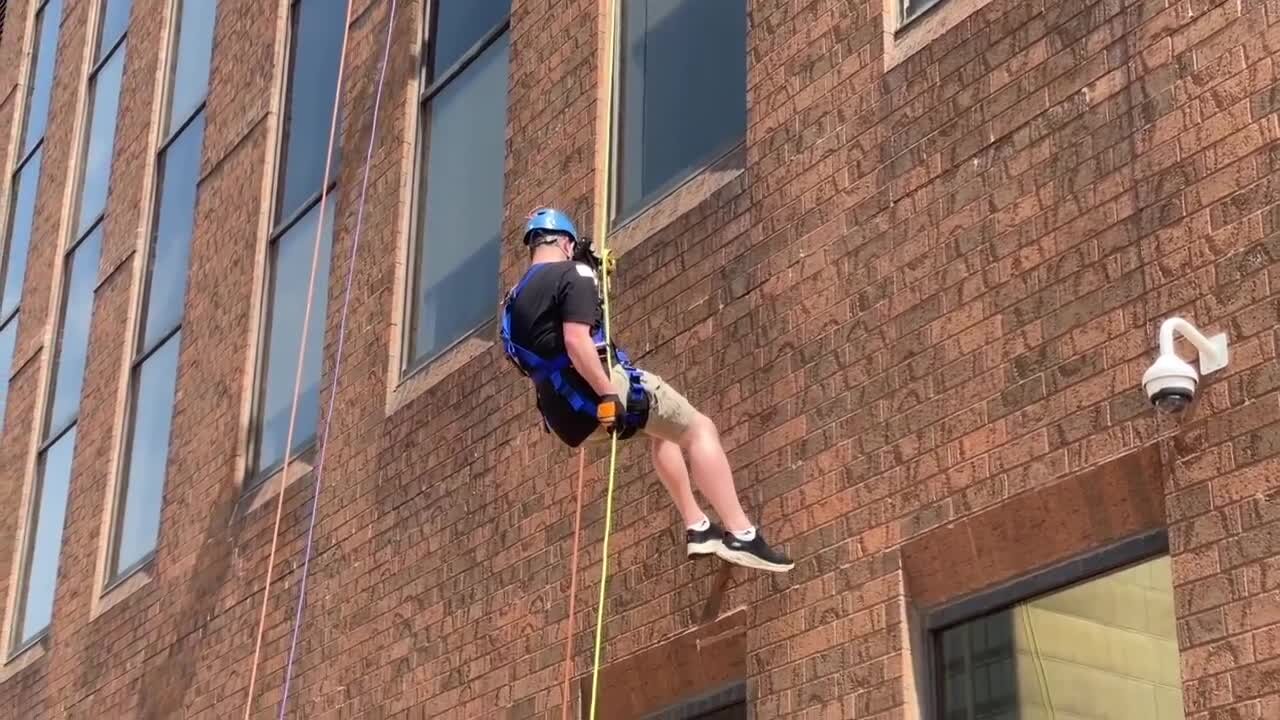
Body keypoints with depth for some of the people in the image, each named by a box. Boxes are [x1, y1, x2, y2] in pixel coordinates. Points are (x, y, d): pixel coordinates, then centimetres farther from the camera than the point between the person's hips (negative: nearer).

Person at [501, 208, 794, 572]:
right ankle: (741, 534, -11)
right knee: (699, 429, 1)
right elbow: (576, 341, -21)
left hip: (566, 416, 9)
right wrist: (610, 395, -23)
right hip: (596, 393, -9)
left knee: (662, 428, 29)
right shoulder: (573, 274, -6)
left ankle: (697, 527, 23)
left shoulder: (515, 299, 20)